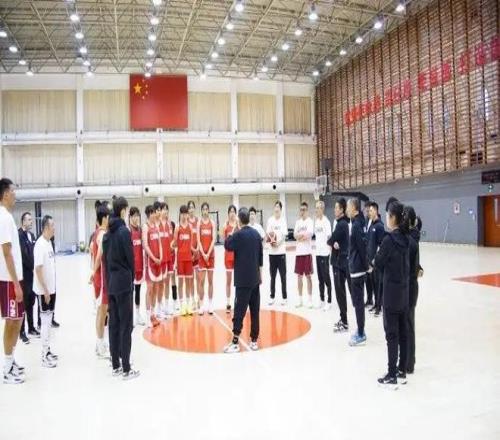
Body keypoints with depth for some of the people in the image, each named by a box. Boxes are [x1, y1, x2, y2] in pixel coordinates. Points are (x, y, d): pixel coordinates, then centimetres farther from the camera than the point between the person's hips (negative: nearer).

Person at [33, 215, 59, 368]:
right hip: (44, 290, -8)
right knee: (45, 321, -2)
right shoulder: (40, 245, -19)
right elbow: (38, 269, -21)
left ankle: (47, 350, 25)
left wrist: (51, 288, 16)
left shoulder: (49, 242, 8)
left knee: (49, 320, 15)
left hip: (51, 288, 9)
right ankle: (44, 356, 7)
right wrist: (45, 290, -19)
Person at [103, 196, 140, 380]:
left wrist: (109, 279, 13)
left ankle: (116, 365, 20)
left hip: (111, 283, 8)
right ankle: (126, 369, 2)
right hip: (123, 282, -8)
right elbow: (130, 258, -11)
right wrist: (132, 279, 3)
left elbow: (105, 258, 11)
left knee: (114, 324, 11)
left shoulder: (107, 233, 10)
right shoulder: (124, 231, -12)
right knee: (126, 326, -3)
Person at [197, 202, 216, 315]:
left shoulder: (212, 223, 2)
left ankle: (210, 304, 13)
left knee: (210, 280, 6)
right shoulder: (199, 222, 1)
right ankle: (201, 305, 6)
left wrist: (209, 253, -13)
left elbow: (213, 239, -4)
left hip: (211, 254, 1)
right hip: (202, 254, -1)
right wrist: (203, 254, -13)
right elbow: (198, 240, -4)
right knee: (201, 280, 0)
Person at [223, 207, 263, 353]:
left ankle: (235, 342, 1)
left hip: (243, 280, -6)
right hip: (255, 279, 6)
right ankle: (254, 340, 15)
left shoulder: (238, 234, -13)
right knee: (255, 310, 9)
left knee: (239, 310, -2)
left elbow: (227, 245, 3)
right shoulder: (256, 234, 7)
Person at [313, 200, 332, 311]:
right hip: (318, 252, 8)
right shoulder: (316, 220, 12)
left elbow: (329, 236, -19)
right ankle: (322, 300, 24)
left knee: (326, 278, -1)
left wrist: (330, 244, -33)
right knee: (320, 278, 14)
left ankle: (329, 302, 7)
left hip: (324, 253, -8)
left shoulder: (326, 221, -12)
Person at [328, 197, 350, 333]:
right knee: (340, 292, 15)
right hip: (340, 261, 10)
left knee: (340, 292, -4)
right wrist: (334, 242, -10)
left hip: (340, 262, -10)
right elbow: (333, 241, 9)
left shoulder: (341, 224, -17)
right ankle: (343, 319, 24)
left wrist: (332, 242, 1)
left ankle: (344, 323, 2)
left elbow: (330, 240, -18)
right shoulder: (343, 223, 13)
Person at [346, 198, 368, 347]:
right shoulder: (359, 222, 10)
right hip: (357, 267, 9)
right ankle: (360, 331, 27)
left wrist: (364, 265, -14)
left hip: (357, 268, -9)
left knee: (358, 302, -1)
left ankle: (361, 335, 8)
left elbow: (362, 246, -21)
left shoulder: (356, 225, -19)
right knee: (358, 301, 16)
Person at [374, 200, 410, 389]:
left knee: (392, 334, -1)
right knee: (402, 332, 14)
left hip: (391, 291, -8)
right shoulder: (405, 238, 6)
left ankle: (392, 377, 7)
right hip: (404, 290, 8)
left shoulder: (389, 239, -19)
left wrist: (378, 254, 8)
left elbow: (378, 263, -10)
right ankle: (402, 372, 24)